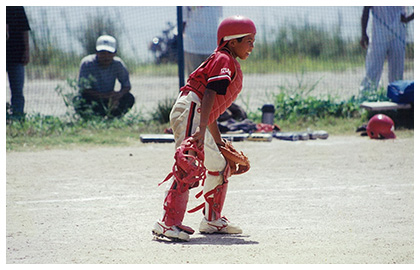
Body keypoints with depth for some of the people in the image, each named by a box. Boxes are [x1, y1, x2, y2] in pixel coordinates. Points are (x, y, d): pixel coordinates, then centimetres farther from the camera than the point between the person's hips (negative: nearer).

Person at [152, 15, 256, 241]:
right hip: (190, 110, -11)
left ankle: (212, 221, 27)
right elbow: (209, 94, -20)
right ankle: (168, 223, -28)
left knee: (219, 167, 18)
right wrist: (202, 129, -31)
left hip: (196, 117, 11)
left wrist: (218, 141, 32)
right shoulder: (223, 60, -6)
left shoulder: (231, 65, 25)